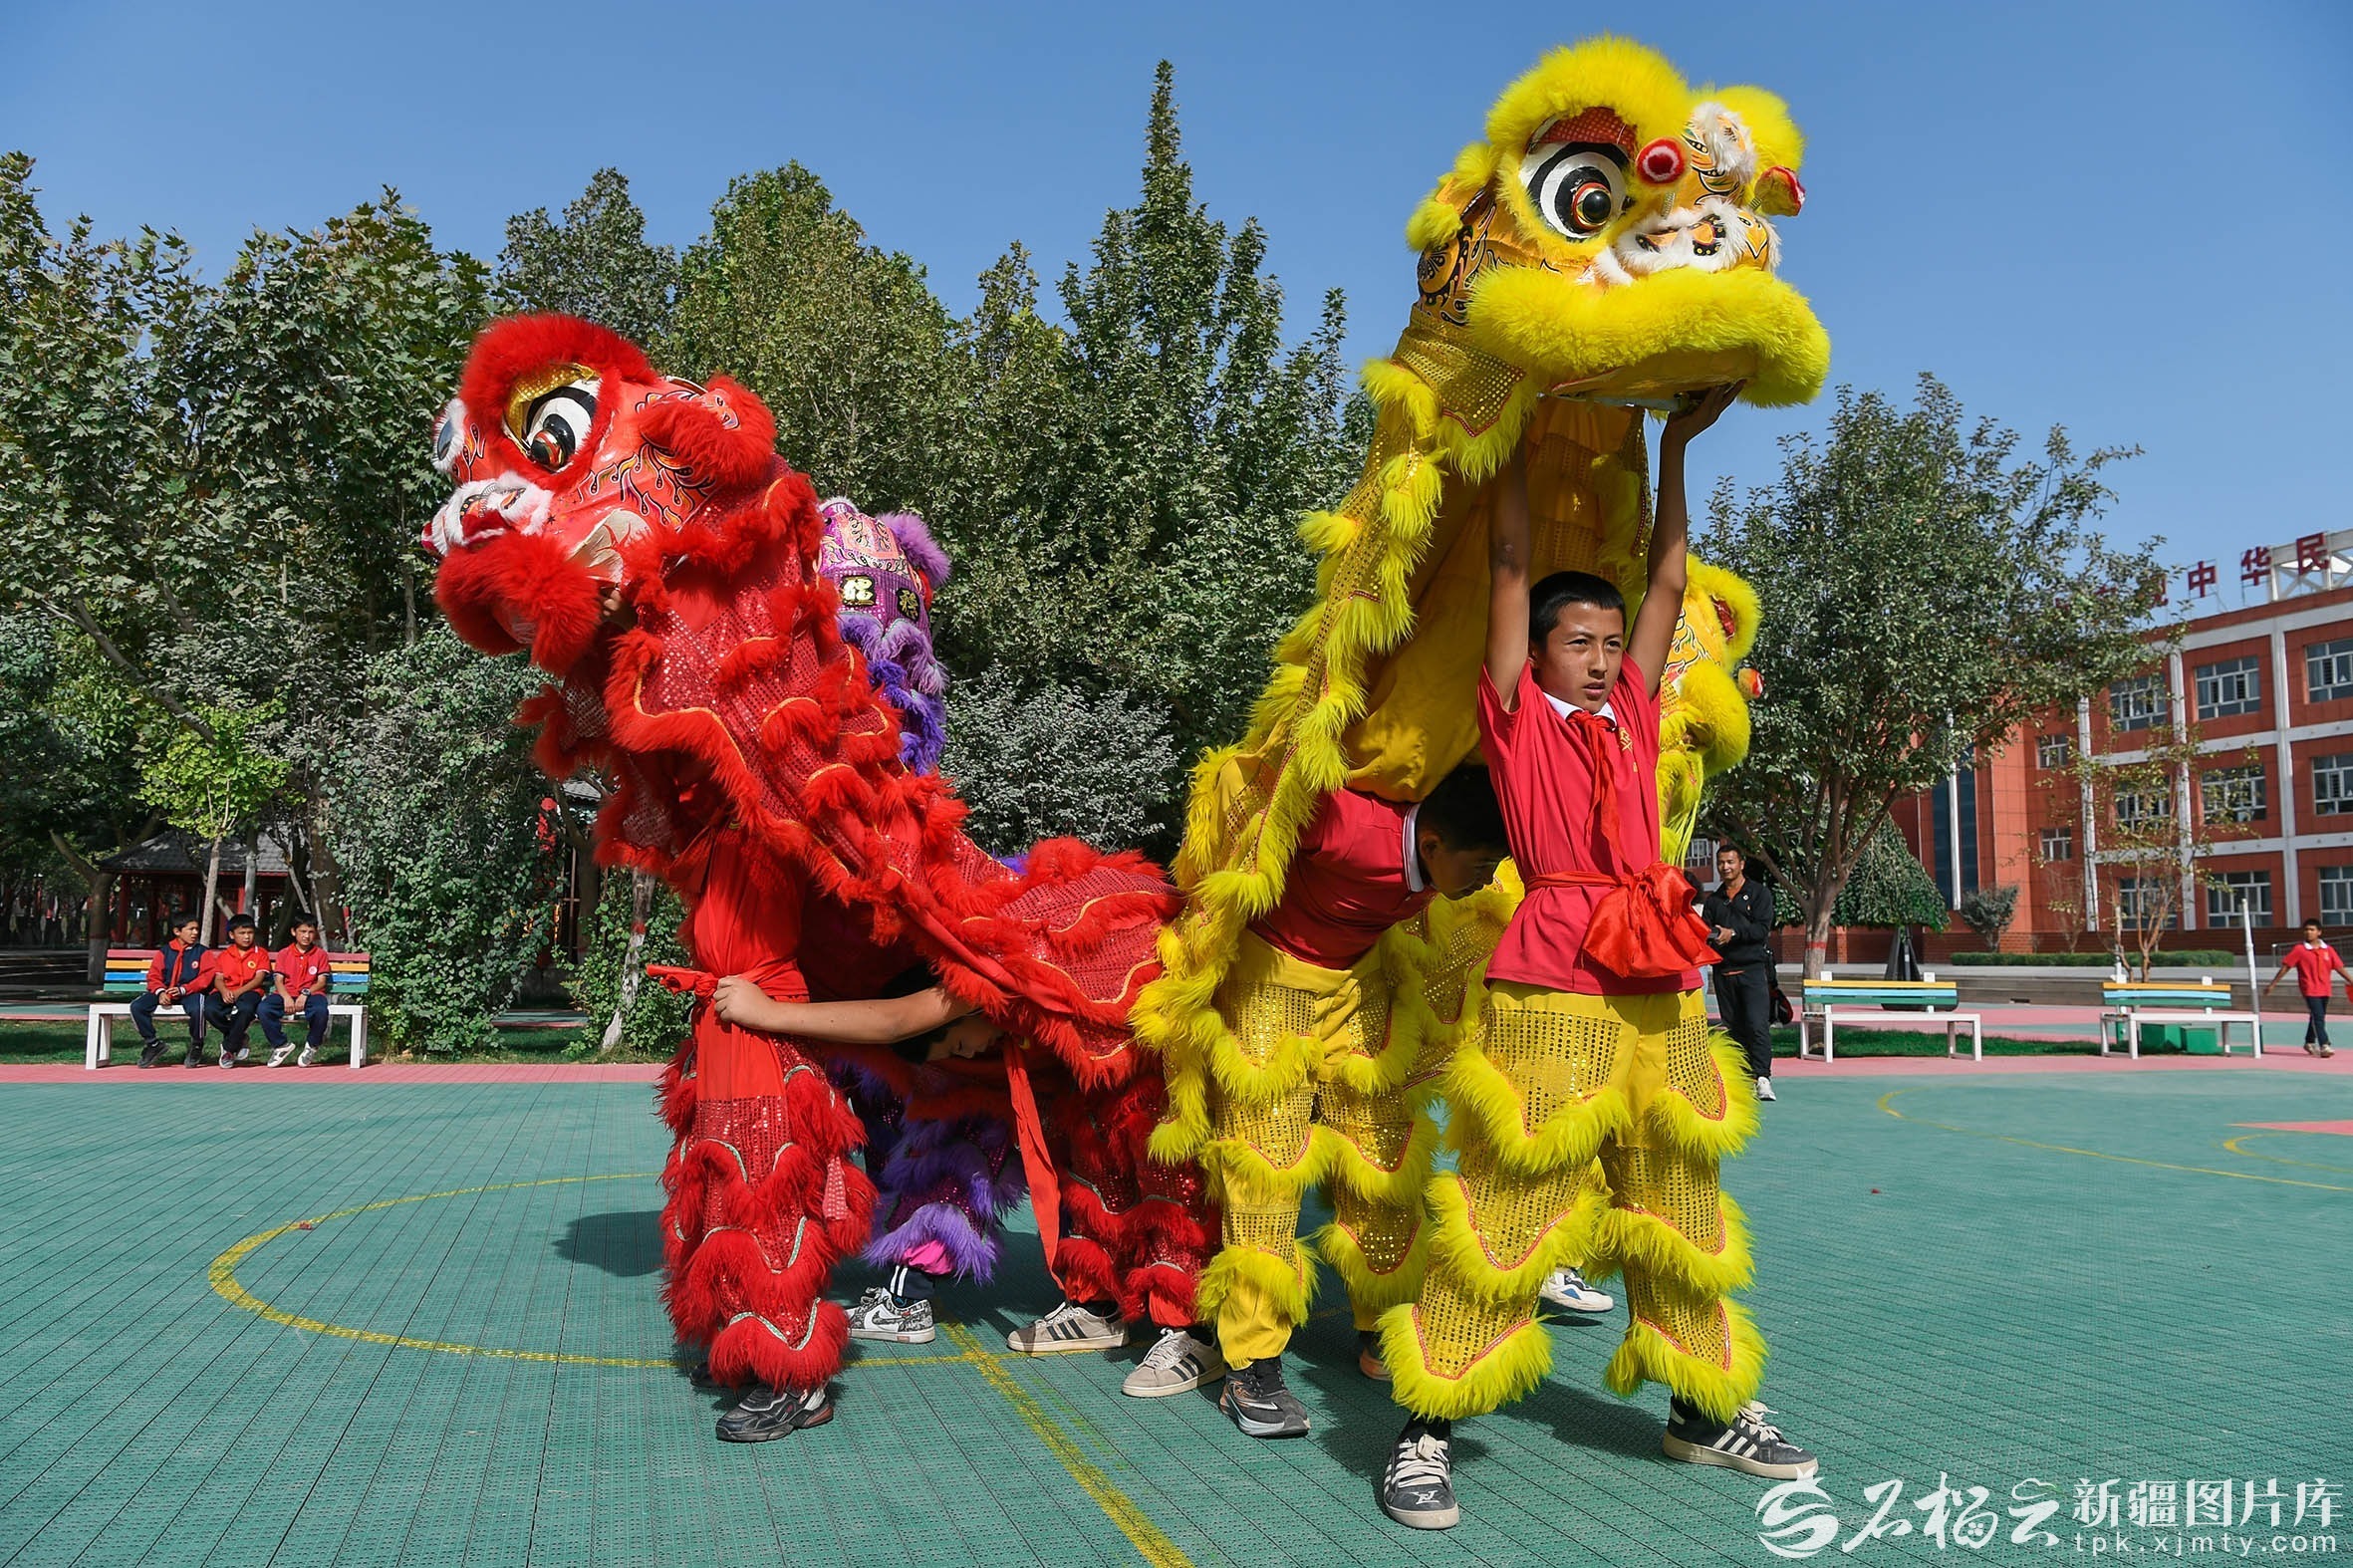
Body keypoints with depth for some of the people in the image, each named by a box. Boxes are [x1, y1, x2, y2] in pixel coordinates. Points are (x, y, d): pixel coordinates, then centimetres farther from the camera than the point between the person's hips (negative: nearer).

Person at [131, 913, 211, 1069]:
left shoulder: (201, 952, 6)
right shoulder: (165, 951, 12)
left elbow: (206, 977, -5)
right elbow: (154, 975, 6)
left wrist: (183, 989, -18)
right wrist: (160, 992, -14)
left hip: (191, 992, -3)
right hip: (165, 991, 3)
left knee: (196, 1009, -37)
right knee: (137, 1006, -20)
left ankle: (196, 1046, -9)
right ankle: (152, 1044, 1)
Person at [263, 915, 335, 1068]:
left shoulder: (320, 954, 11)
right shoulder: (283, 954, 13)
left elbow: (322, 981, 2)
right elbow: (278, 979, 3)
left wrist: (305, 993, -17)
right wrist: (286, 997, -17)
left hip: (311, 994, -2)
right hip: (286, 994, 2)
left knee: (320, 1010, -37)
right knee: (264, 1008, -30)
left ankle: (312, 1046, -7)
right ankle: (280, 1046, -9)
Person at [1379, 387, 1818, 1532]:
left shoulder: (1633, 715, 18)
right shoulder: (1517, 718, 5)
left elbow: (1667, 582, 23)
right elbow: (1509, 566, 5)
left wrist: (1674, 445, 25)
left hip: (1661, 988, 6)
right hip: (1551, 985, -6)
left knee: (1680, 1205, 15)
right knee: (1507, 1210, -6)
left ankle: (1706, 1409, 31)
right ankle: (1426, 1432, 4)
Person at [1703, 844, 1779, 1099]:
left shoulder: (1759, 893, 4)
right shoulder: (1713, 900, 17)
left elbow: (1763, 928, -6)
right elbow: (1704, 930, 12)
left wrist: (1734, 933, -18)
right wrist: (1706, 935, -12)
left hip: (1753, 968, -4)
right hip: (1723, 971, 4)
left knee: (1757, 1024, -15)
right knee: (1733, 1028, 5)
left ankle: (1762, 1077, -18)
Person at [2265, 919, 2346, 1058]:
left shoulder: (2328, 950, 4)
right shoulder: (2299, 949, -6)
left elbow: (2339, 967, 7)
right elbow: (2285, 967, -4)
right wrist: (2272, 985, -5)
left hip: (2324, 990, 5)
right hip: (2310, 989, -5)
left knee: (2316, 1018, 17)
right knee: (2318, 1017, -15)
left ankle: (2309, 1043, 33)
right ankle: (2324, 1046, -18)